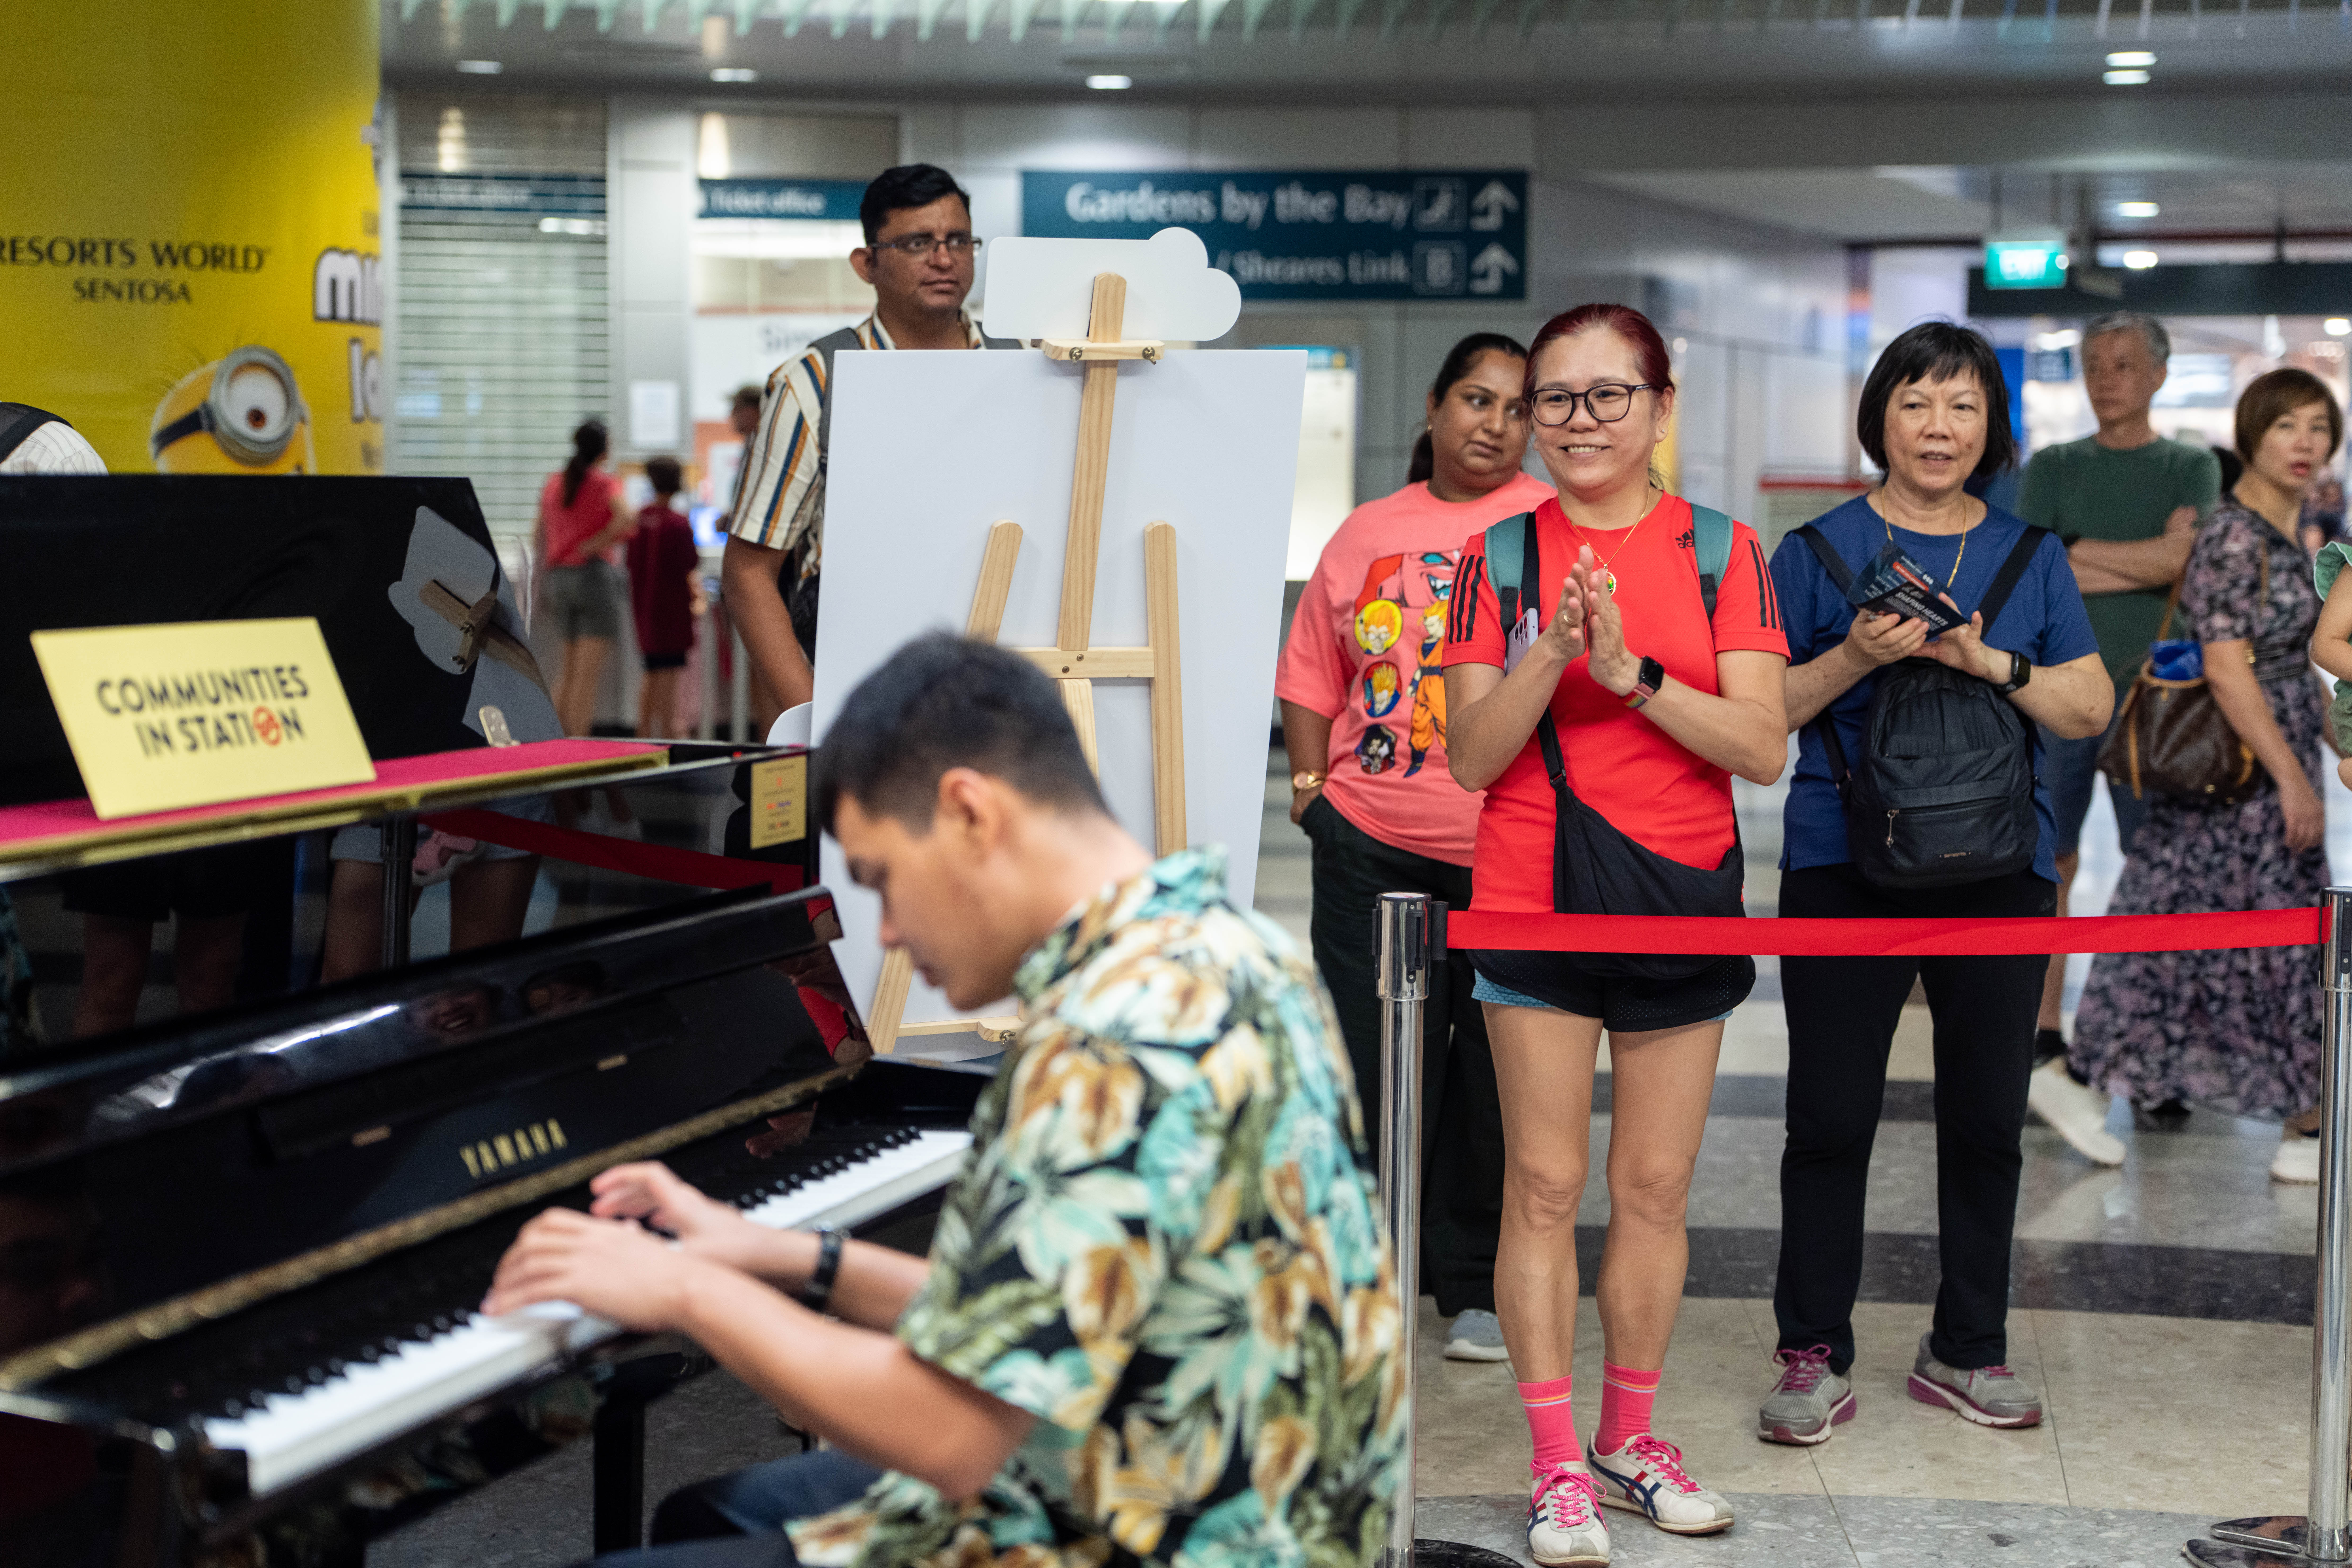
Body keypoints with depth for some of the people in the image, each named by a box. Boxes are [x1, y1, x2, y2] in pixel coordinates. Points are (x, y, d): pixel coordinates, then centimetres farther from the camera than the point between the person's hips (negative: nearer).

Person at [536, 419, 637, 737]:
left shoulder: (553, 483, 12)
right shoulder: (604, 482, -5)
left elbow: (540, 541, 16)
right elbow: (625, 520, -24)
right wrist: (596, 545, -11)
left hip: (559, 577, 6)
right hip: (594, 575, -6)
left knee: (569, 670, 16)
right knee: (588, 673, -6)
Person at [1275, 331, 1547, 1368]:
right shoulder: (1367, 533, 11)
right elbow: (1314, 671, 19)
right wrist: (1312, 781, 8)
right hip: (1371, 846, 3)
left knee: (1497, 1075, 6)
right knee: (1367, 1061, 8)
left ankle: (1478, 1285, 20)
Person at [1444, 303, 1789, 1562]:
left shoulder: (1721, 552, 1)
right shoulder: (1502, 556, 2)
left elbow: (1764, 749, -7)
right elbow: (1471, 758, -4)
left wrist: (1633, 673, -19)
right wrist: (1551, 657, -20)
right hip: (1532, 903, -1)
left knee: (1655, 1189, 9)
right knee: (1544, 1187, 0)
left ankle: (1629, 1438, 24)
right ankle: (1558, 1465, 9)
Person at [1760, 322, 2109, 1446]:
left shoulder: (2031, 554, 10)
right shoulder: (1818, 551, 4)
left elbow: (2091, 708, 5)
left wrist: (1991, 663, -12)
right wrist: (1855, 658, -15)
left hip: (2000, 868, 2)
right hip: (1845, 868, -2)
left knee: (1986, 1119, 7)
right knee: (1831, 1117, -2)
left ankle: (1967, 1350, 20)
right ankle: (1813, 1355, 8)